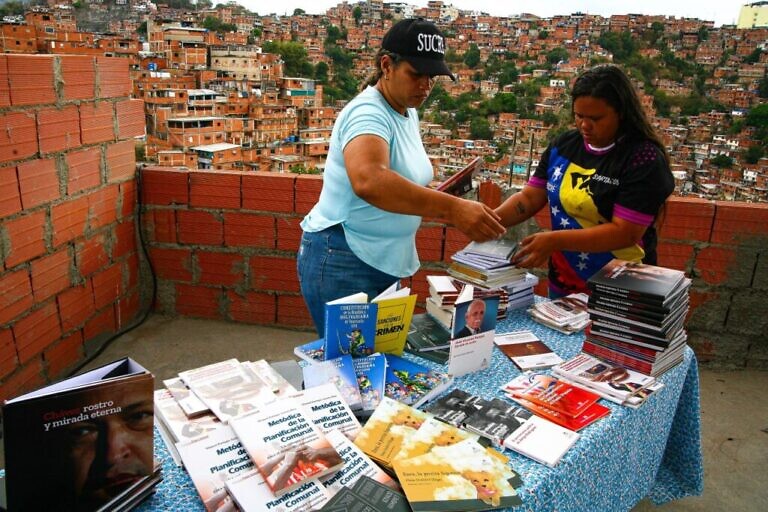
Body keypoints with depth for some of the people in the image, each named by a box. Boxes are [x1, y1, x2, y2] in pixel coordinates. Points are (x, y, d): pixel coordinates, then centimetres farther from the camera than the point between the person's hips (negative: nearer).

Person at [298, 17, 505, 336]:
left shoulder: (408, 113, 9)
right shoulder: (368, 112, -20)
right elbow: (368, 181, -42)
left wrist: (444, 210, 2)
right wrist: (451, 208, -45)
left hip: (384, 263, 9)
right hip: (342, 263, -9)